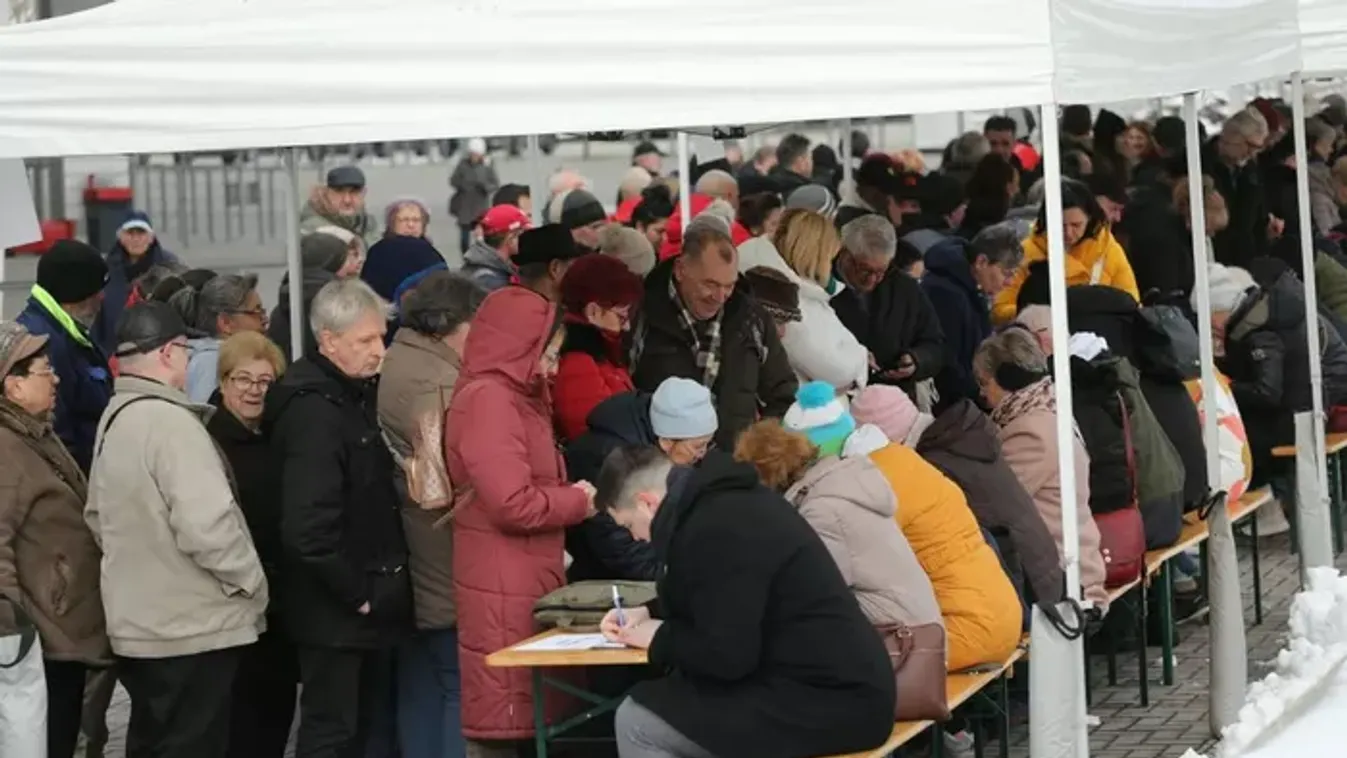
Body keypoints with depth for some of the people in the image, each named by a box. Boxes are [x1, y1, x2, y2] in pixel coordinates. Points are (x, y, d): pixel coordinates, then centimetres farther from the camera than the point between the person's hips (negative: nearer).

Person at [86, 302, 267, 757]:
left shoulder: (114, 419, 9)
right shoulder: (169, 421, -20)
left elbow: (98, 517, 18)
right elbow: (206, 525, -25)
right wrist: (251, 582, -11)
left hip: (136, 624, 9)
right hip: (193, 629, -9)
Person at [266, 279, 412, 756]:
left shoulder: (357, 395, 12)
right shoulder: (313, 412, -19)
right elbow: (308, 529, -27)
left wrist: (377, 590, 9)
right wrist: (357, 594, -18)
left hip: (369, 605, 9)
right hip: (336, 615, -9)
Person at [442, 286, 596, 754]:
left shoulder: (512, 397, 17)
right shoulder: (487, 400, -15)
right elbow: (514, 504, -21)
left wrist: (567, 497, 5)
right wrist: (578, 502, -7)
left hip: (524, 585, 10)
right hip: (502, 592, -10)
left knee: (517, 712, 11)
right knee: (501, 717, -7)